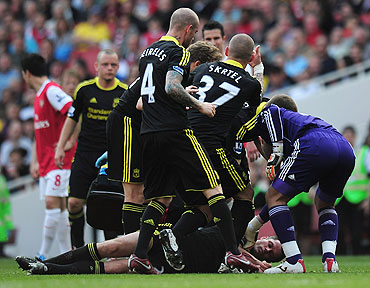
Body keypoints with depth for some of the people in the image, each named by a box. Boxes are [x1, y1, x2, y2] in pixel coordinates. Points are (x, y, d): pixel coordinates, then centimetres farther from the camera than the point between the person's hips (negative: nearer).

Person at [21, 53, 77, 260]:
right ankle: (67, 254, 7)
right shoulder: (39, 96, 19)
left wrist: (70, 143, -20)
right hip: (46, 162, 10)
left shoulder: (52, 91, -12)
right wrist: (35, 161, 22)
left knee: (53, 202, -13)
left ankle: (44, 255, -14)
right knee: (57, 206, 6)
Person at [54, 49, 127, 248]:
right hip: (84, 155, 1)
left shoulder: (125, 93, -2)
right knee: (75, 203, -3)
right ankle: (77, 247, 12)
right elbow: (72, 119, 11)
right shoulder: (84, 89, 1)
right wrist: (60, 147, 7)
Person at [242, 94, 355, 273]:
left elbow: (272, 112, -1)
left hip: (315, 147, -7)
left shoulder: (264, 115, 30)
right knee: (324, 204, 30)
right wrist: (253, 226, 47)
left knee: (274, 197, 8)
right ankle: (330, 260, 9)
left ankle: (294, 261, -3)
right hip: (346, 149, 7)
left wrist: (276, 153, -1)